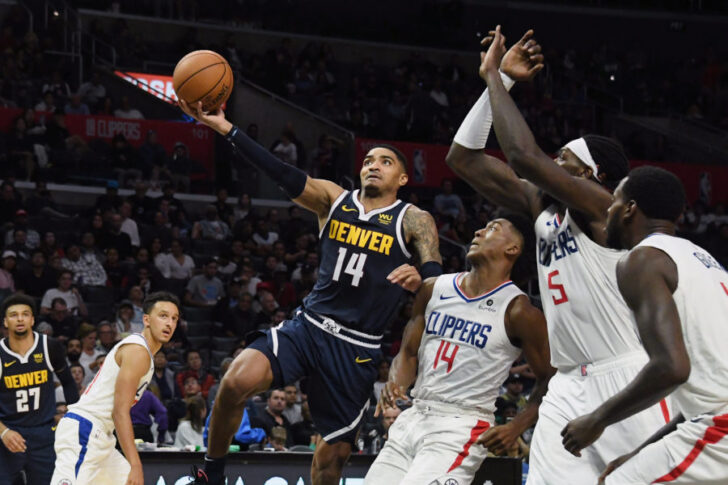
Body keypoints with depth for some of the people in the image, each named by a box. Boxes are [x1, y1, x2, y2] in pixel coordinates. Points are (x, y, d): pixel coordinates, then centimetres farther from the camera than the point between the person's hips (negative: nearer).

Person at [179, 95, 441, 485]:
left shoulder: (413, 221, -1)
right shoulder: (333, 200, 6)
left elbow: (437, 276, -14)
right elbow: (283, 175, -6)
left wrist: (419, 278, -40)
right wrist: (225, 128, -20)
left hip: (356, 349, -1)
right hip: (308, 326, 1)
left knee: (335, 451, 7)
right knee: (237, 381, -24)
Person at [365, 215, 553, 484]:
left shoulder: (517, 311, -7)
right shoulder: (434, 289, 9)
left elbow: (551, 380, -2)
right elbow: (409, 353, 14)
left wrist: (515, 428, -14)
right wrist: (395, 384, -7)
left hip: (461, 427, -6)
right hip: (415, 416, 6)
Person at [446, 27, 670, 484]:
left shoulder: (601, 206, -10)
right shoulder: (541, 206, 13)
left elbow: (524, 155, -24)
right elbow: (464, 158, 12)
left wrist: (495, 77, -12)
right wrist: (495, 80, 4)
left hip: (625, 378, -8)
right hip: (569, 384, 8)